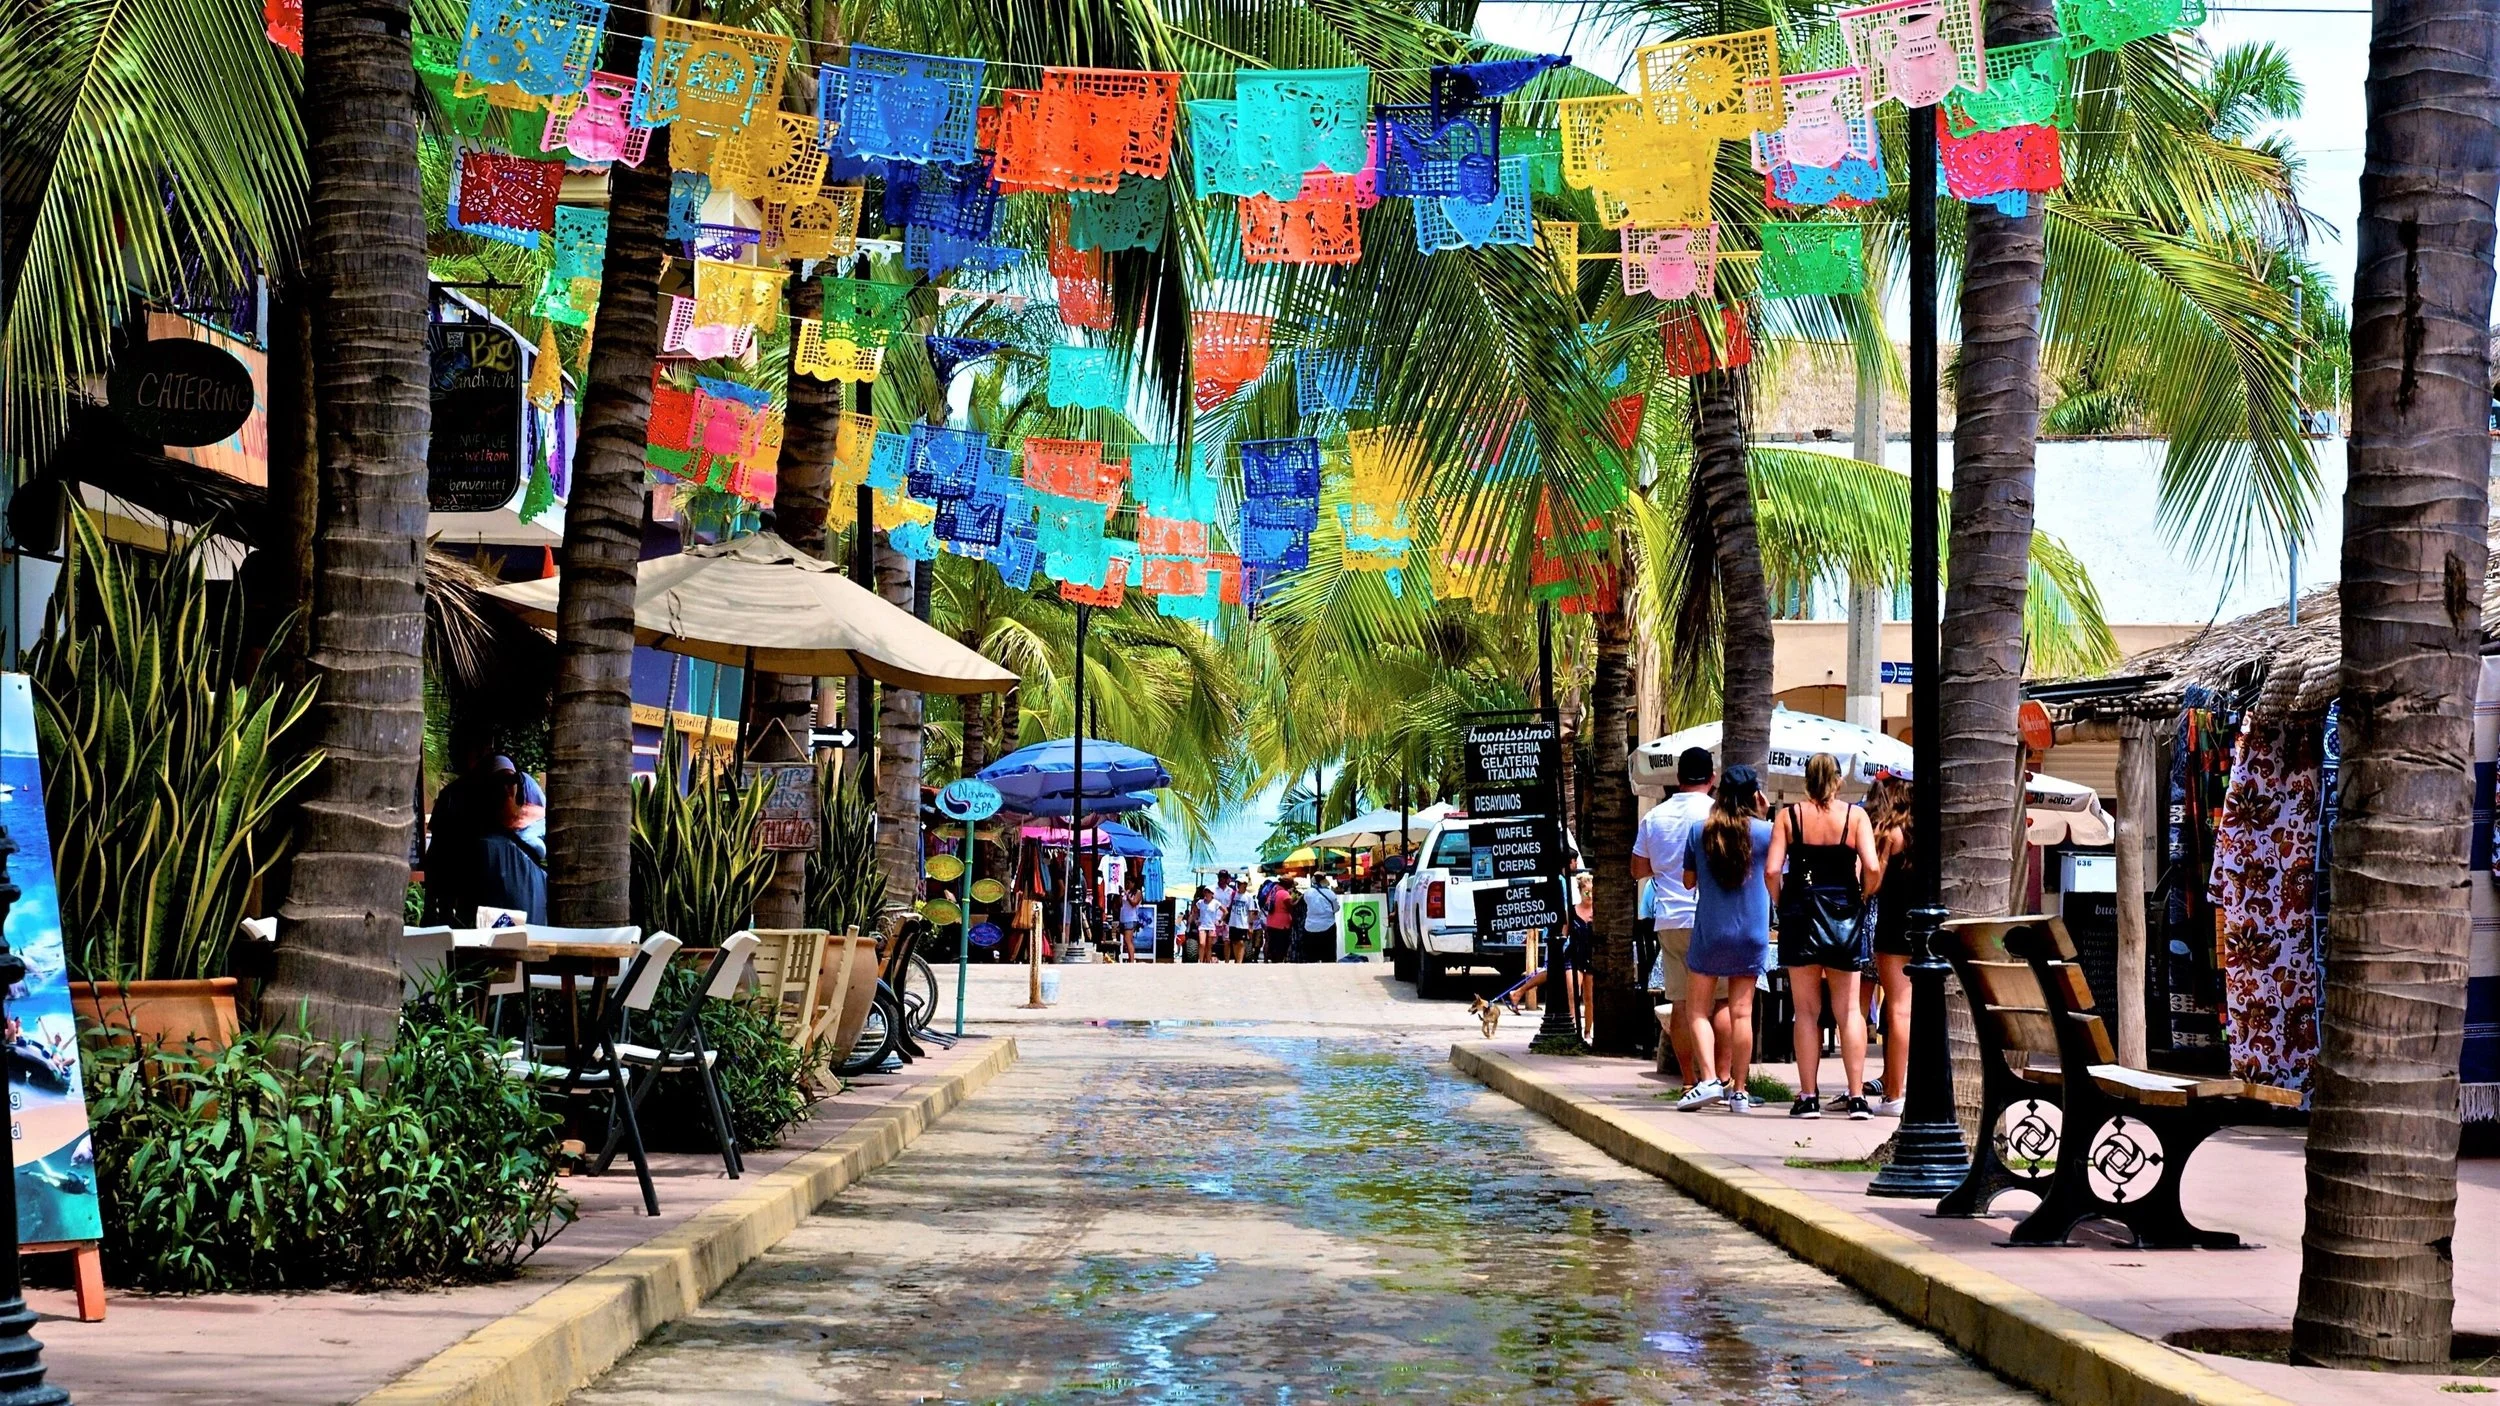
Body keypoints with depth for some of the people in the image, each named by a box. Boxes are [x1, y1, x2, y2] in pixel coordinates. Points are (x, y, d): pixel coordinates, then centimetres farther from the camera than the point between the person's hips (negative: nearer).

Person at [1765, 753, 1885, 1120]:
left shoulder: (1789, 816, -1)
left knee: (1807, 1011, 6)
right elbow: (1872, 868, -11)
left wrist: (1781, 904, 6)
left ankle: (1808, 1097, 4)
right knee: (1848, 1010, 7)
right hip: (1843, 916, 0)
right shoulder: (1855, 815, -1)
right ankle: (1856, 1097, 3)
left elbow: (1772, 870, -9)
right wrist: (1863, 898, 6)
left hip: (1800, 914, 0)